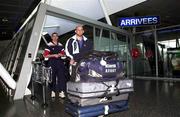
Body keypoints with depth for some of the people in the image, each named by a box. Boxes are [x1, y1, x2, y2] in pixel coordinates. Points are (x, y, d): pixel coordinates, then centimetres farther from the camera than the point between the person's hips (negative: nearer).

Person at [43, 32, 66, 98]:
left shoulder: (60, 45, 15)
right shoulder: (49, 45, 0)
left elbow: (63, 53, 20)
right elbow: (45, 55, -7)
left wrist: (61, 54, -2)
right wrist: (54, 55, -14)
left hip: (59, 62, 4)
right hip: (52, 62, -3)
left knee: (61, 76, -5)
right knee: (52, 77, 1)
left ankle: (61, 91, -2)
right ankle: (53, 91, 16)